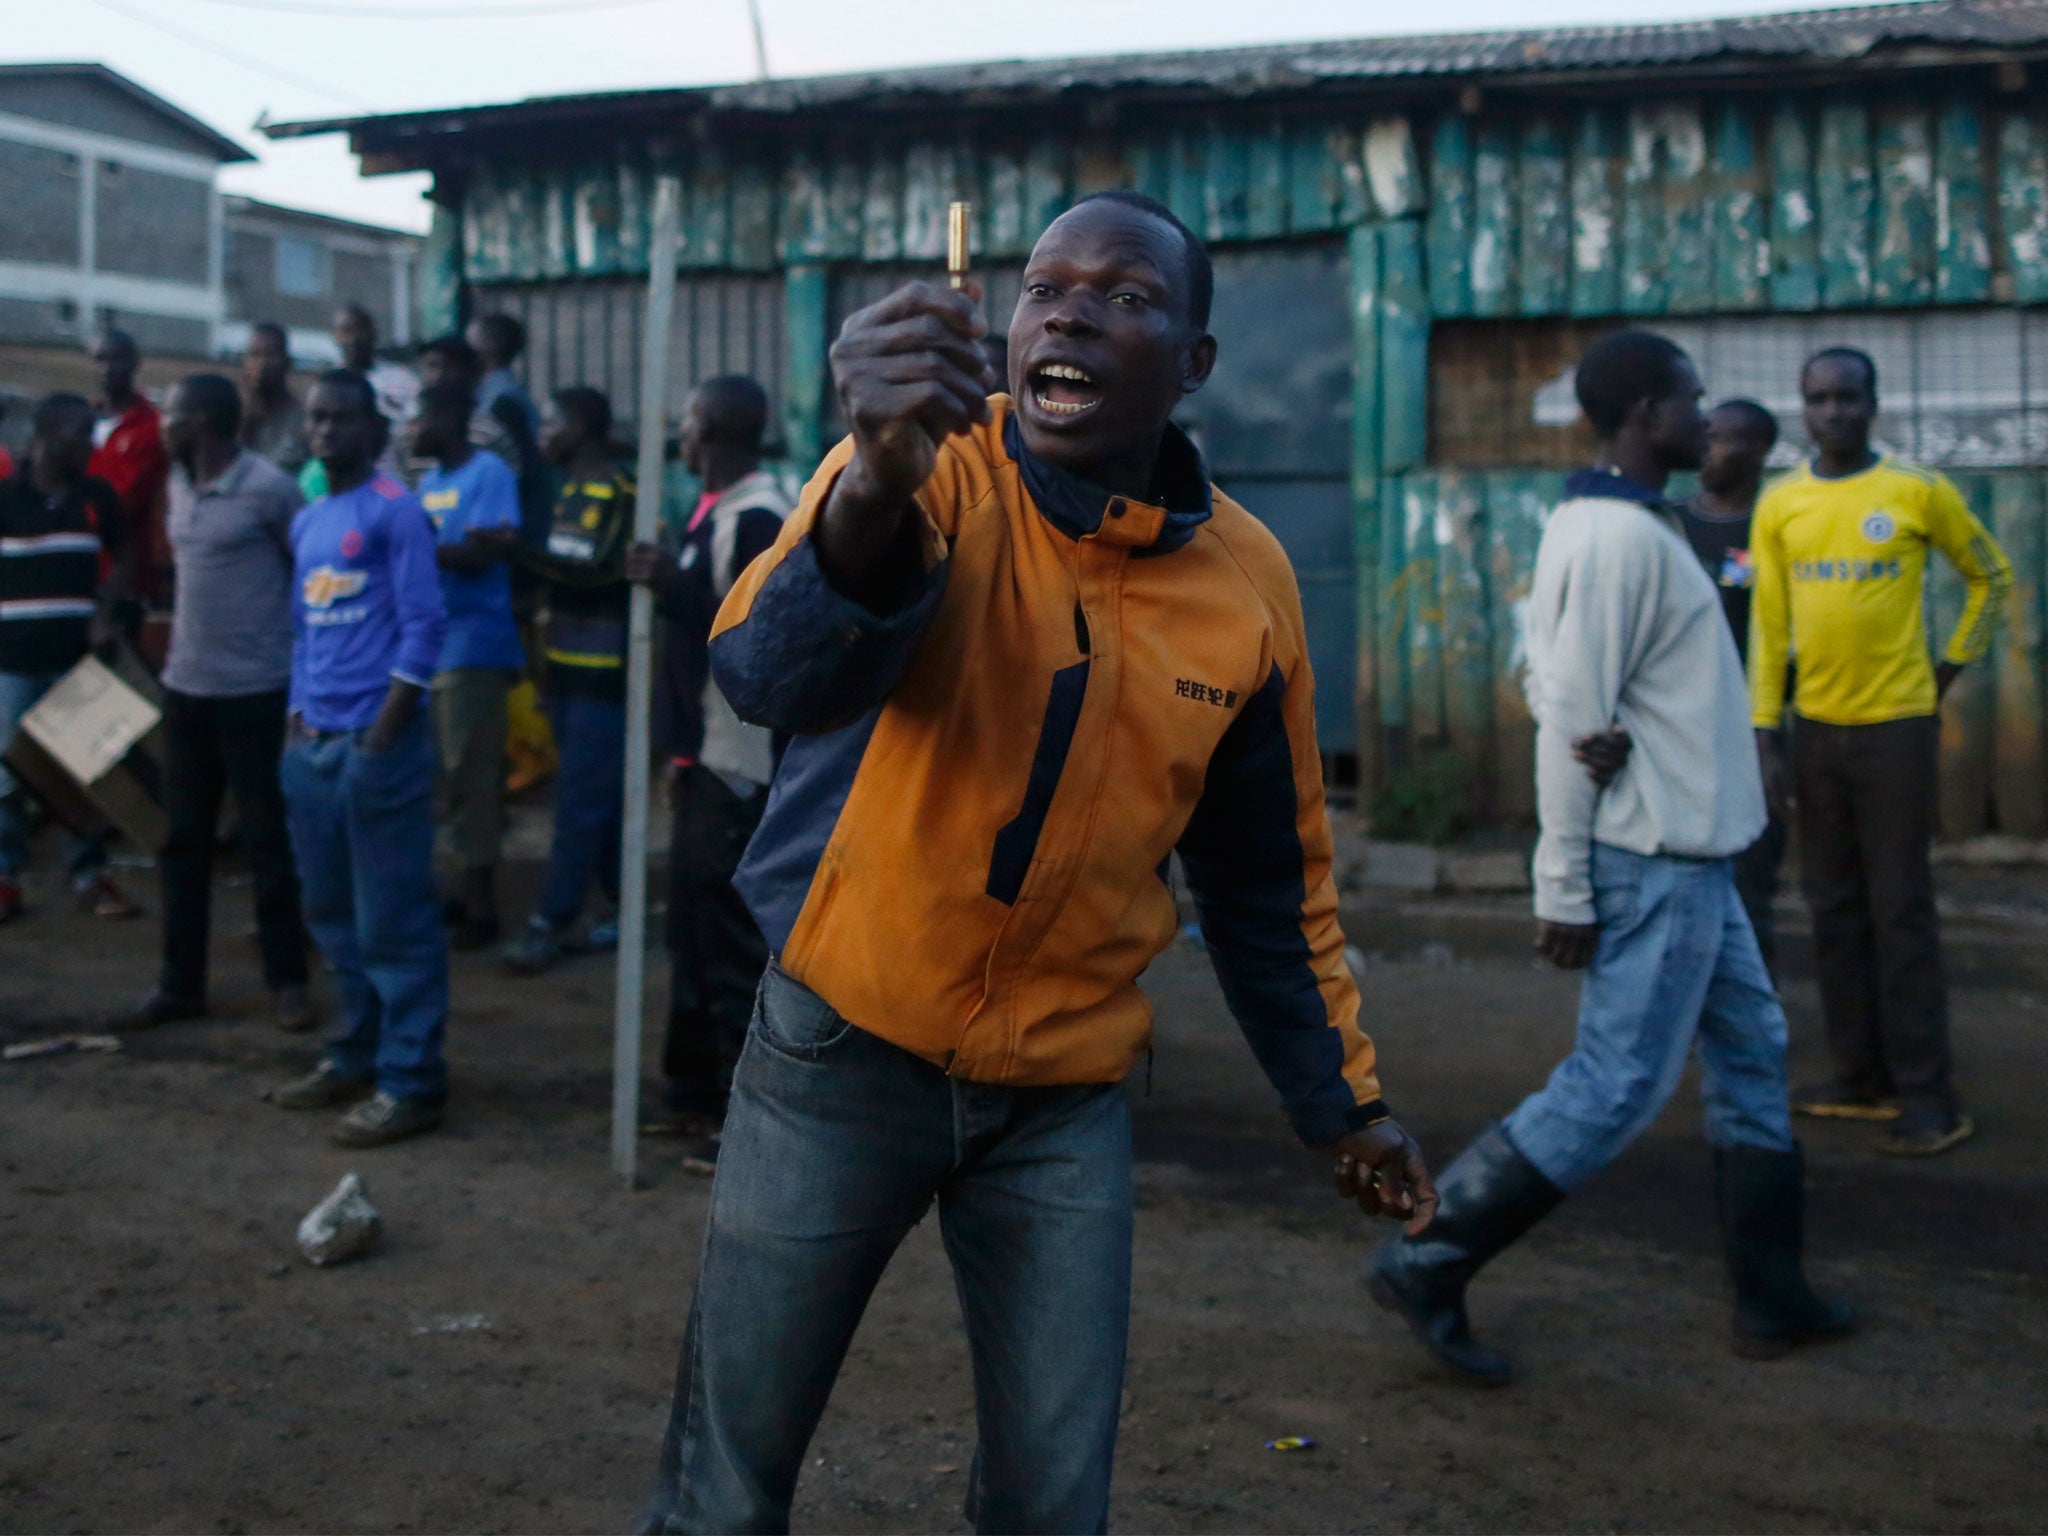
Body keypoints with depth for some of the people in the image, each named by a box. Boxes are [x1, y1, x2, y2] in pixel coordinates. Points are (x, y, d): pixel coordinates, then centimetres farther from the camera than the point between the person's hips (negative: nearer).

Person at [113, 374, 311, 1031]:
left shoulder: (269, 488, -14)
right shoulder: (178, 485, 9)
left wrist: (298, 654, -4)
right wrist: (186, 633, 16)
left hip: (257, 690, -7)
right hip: (186, 687, 7)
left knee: (269, 840, 2)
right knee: (182, 840, 10)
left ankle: (287, 980, 14)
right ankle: (180, 982, 20)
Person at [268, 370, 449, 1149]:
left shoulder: (395, 510, -7)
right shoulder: (306, 521, 16)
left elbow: (424, 625, -13)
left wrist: (380, 736, -16)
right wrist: (298, 721, 12)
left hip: (377, 743, -8)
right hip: (314, 744, 8)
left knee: (393, 918, -4)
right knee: (333, 911, 15)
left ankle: (412, 1081, 2)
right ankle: (355, 1054, 27)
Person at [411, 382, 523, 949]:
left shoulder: (490, 473, -8)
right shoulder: (428, 481, 16)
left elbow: (486, 551, -19)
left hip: (471, 644, -8)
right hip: (430, 642, 8)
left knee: (469, 779, -5)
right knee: (444, 777, 13)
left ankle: (479, 908, 2)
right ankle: (464, 893, 23)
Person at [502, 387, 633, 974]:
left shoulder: (618, 495, -13)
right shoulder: (571, 491, 15)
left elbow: (599, 572, -26)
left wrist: (522, 551, -33)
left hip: (604, 675, -9)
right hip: (568, 668, 9)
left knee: (581, 800, -6)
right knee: (601, 798, 13)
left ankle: (550, 924, -4)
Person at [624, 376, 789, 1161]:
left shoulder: (755, 519, -17)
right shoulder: (717, 511, 13)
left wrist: (674, 584, -26)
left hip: (738, 766, -10)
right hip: (707, 757, 10)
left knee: (734, 943, -5)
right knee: (693, 930, 17)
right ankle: (695, 1091, 28)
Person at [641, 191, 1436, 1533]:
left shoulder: (1249, 580, -4)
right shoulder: (933, 472, -14)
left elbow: (1271, 878, 9)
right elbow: (769, 674, -34)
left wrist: (1343, 1098, 11)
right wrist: (875, 488, -53)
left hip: (1067, 1093, 3)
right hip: (842, 1052, -2)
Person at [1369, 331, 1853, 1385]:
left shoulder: (1614, 525, 12)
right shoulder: (1622, 539, -18)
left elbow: (1562, 695, 15)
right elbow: (1573, 721, -21)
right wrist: (1564, 891, -20)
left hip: (1689, 860, 10)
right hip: (1655, 865, -10)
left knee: (1752, 1053, 16)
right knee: (1614, 1089, -6)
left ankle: (1772, 1299, 25)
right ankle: (1427, 1264, 2)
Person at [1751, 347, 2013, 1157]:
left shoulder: (1919, 490, -4)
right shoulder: (1780, 505, 5)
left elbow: (1991, 576, 10)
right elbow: (1767, 627, 5)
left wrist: (1952, 664, 5)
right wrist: (1764, 735, 0)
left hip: (1896, 725, -4)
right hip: (1816, 727, 4)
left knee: (1901, 912, -5)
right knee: (1835, 909, 8)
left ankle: (1929, 1097, 0)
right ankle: (1861, 1079, 18)